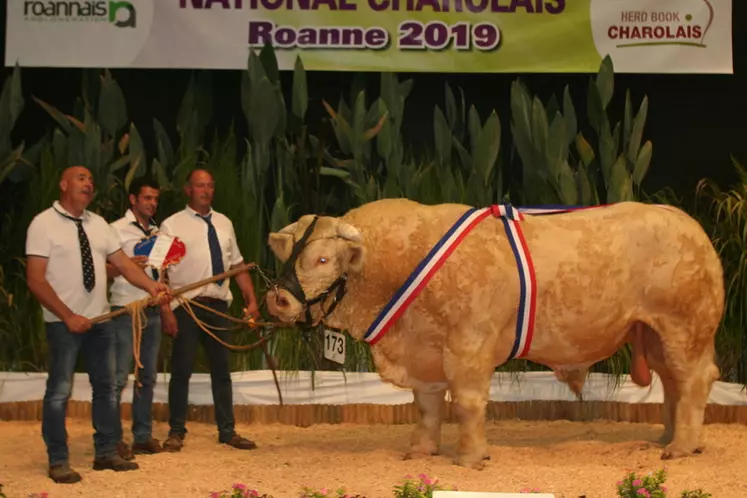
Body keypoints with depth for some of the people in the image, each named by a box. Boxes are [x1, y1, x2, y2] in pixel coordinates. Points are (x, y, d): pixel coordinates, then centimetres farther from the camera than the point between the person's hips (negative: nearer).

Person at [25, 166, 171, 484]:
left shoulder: (98, 224, 9)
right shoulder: (44, 223, -9)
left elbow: (123, 263, 4)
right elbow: (35, 280, -14)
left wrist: (152, 287, -13)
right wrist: (69, 316, -20)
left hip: (100, 319, 6)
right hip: (63, 322, -6)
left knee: (106, 387, 12)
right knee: (60, 391, 0)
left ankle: (106, 453, 23)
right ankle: (58, 461, 11)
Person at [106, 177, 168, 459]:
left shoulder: (157, 232, 16)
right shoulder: (117, 230, -3)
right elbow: (102, 269, -8)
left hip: (152, 311, 6)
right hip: (126, 311, -6)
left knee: (148, 377, 9)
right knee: (120, 377, -6)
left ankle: (143, 436, 17)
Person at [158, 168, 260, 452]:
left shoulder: (224, 223, 13)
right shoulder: (172, 225, -2)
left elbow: (238, 265, 16)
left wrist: (251, 299, 6)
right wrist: (166, 311, -14)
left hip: (219, 305, 5)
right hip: (186, 306, -5)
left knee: (222, 370, 11)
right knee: (182, 371, 1)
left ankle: (227, 431, 20)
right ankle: (176, 432, 14)